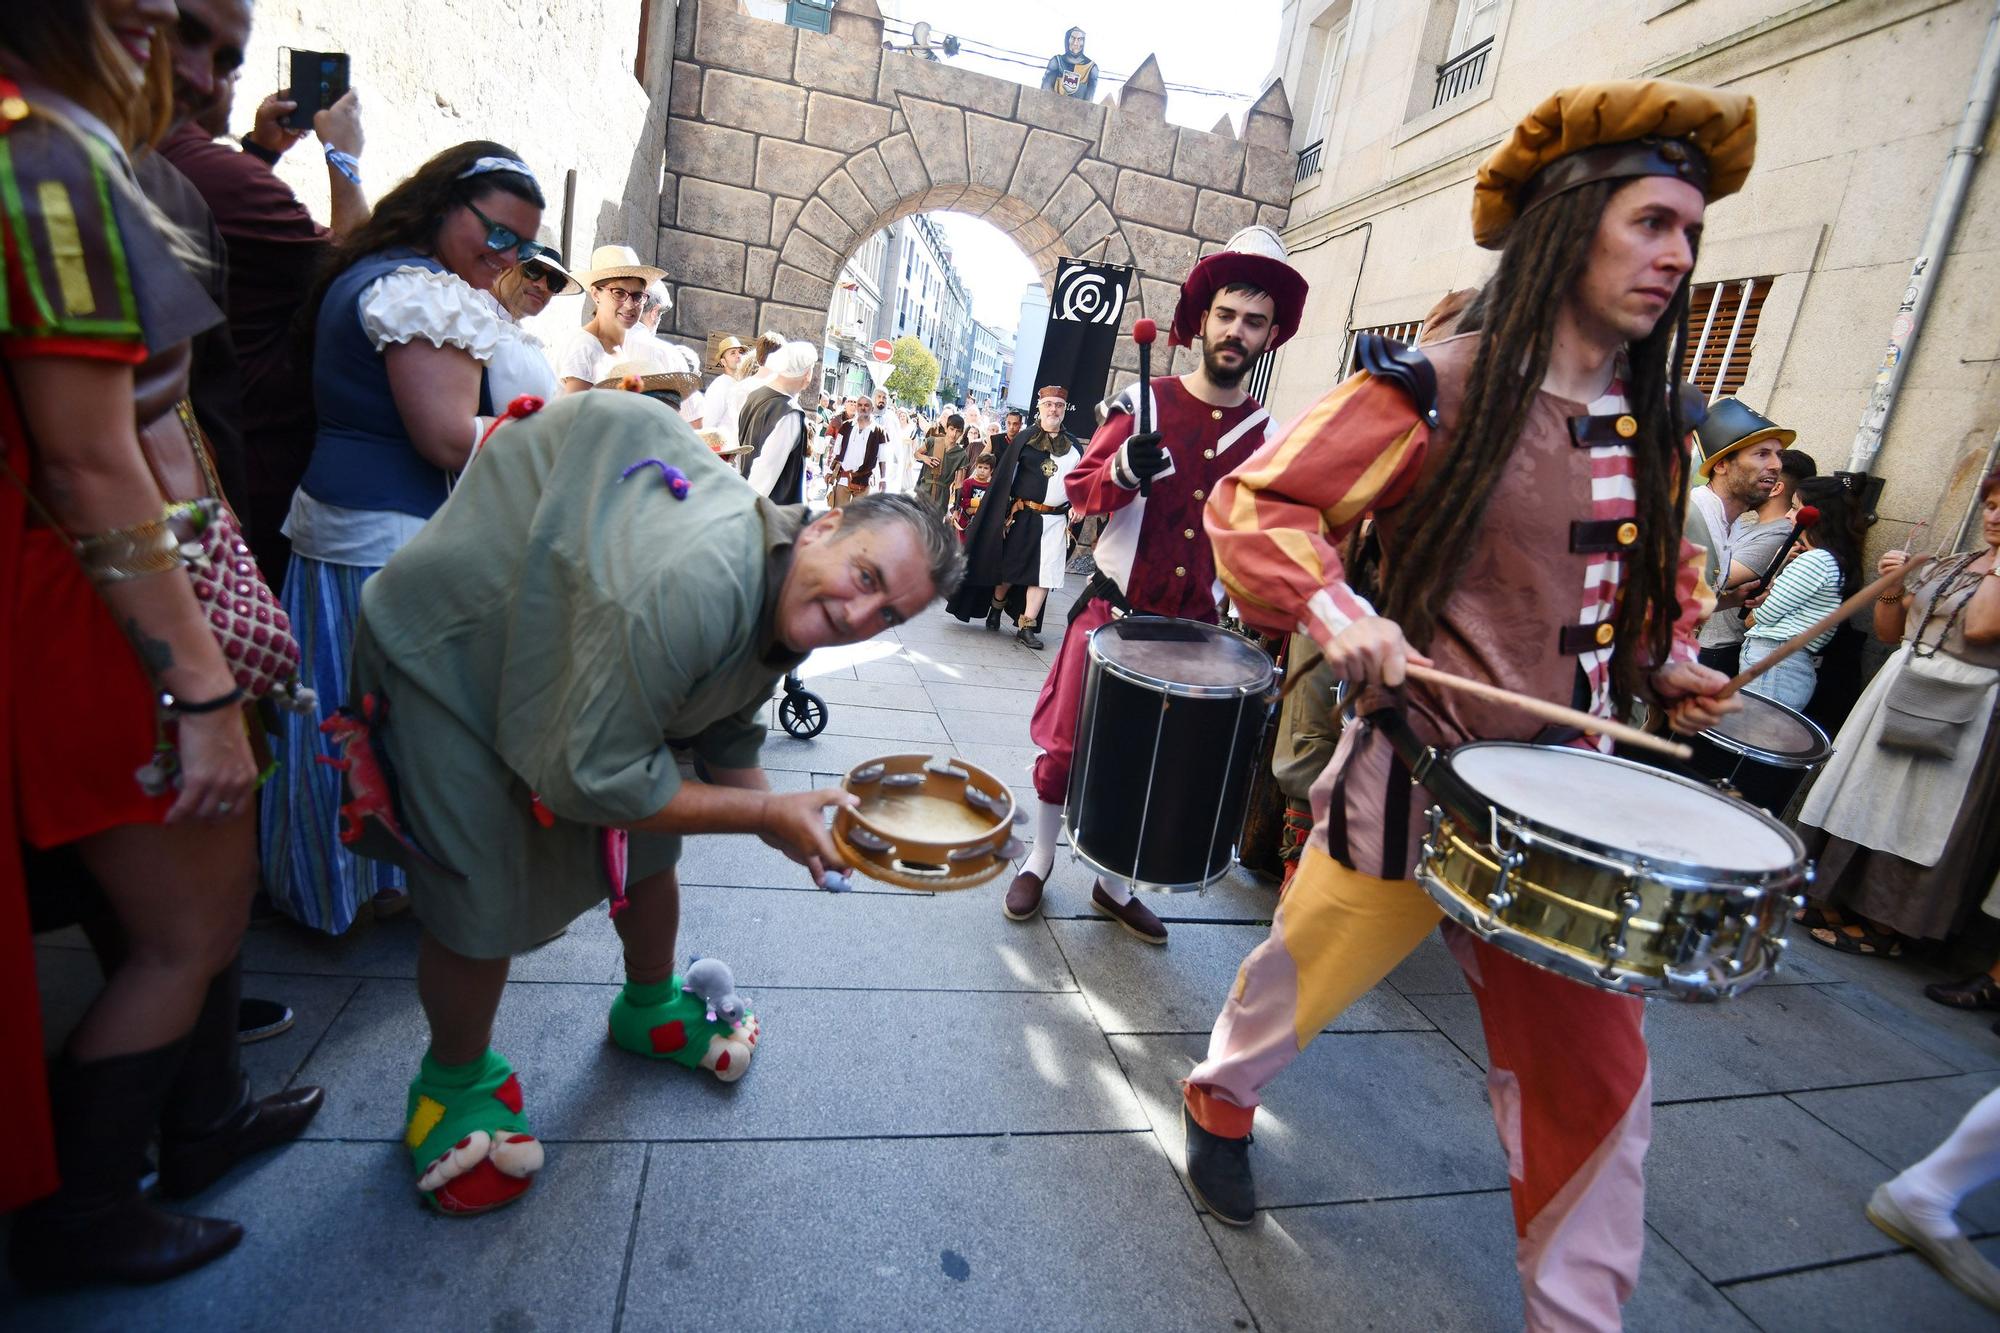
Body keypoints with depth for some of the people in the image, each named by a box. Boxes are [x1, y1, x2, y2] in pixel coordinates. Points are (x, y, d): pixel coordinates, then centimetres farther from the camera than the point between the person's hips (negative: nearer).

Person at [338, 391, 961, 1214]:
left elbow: (726, 736, 1)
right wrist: (767, 814, -29)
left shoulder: (789, 606, -11)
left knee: (649, 850, 14)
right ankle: (454, 1084, 26)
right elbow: (592, 777, -34)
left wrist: (782, 823, -14)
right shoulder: (694, 585, -41)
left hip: (574, 646, 8)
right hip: (446, 654, -8)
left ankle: (650, 1011, 41)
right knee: (484, 905, -4)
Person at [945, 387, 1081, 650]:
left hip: (1055, 520, 2)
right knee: (1009, 567, 10)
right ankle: (996, 606, 34)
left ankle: (1026, 626, 1)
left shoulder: (1074, 446, 9)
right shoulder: (1024, 439, 1)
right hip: (1022, 516, -2)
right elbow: (1004, 475, -2)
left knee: (1044, 573, -4)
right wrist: (1006, 514, -8)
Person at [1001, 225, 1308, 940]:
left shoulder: (1266, 434, 4)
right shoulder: (1143, 402, -3)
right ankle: (1039, 861, 27)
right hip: (1111, 610, -2)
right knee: (1067, 743, 4)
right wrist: (1123, 468, -26)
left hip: (1194, 627, 3)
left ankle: (1114, 885, 29)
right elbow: (1079, 489, -6)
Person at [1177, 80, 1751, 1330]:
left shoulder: (1655, 424, 8)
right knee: (1301, 978, 14)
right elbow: (1257, 504, -12)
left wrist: (1667, 665, 5)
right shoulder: (1436, 390, -12)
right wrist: (1332, 607, -28)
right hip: (1424, 773, -5)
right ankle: (1220, 1100, 48)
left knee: (1595, 1073, 10)